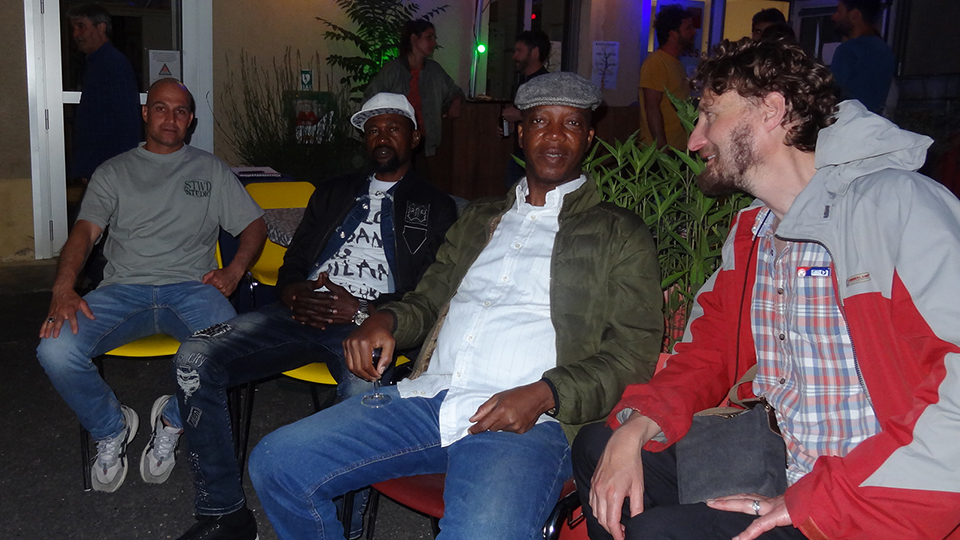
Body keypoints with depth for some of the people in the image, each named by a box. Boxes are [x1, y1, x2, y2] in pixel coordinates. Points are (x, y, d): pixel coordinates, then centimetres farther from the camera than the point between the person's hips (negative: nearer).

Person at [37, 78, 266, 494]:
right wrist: (63, 290, -14)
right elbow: (84, 231, 5)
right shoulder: (114, 172, 19)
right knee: (56, 350, -27)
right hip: (124, 288, 1)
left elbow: (254, 225, 17)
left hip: (190, 288, -1)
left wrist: (234, 271, -4)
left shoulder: (211, 170, 20)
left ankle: (173, 420, -2)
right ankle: (111, 429, 3)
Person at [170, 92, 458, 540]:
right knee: (194, 359, -17)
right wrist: (295, 295, -2)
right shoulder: (334, 193, 28)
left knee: (363, 398, -40)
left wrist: (363, 311, -13)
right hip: (305, 314, 5)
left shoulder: (436, 208, 14)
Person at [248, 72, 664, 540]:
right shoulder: (479, 219, 25)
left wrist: (544, 394, -15)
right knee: (275, 463, -7)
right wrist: (386, 318, 4)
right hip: (426, 397, 6)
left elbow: (633, 355, 1)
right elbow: (429, 298, 29)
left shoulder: (620, 235, 9)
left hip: (525, 423, -5)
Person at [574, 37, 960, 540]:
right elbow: (706, 354, 16)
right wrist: (635, 428, -5)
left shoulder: (898, 203, -15)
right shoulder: (749, 234, 12)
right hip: (785, 477, 8)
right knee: (596, 444, 4)